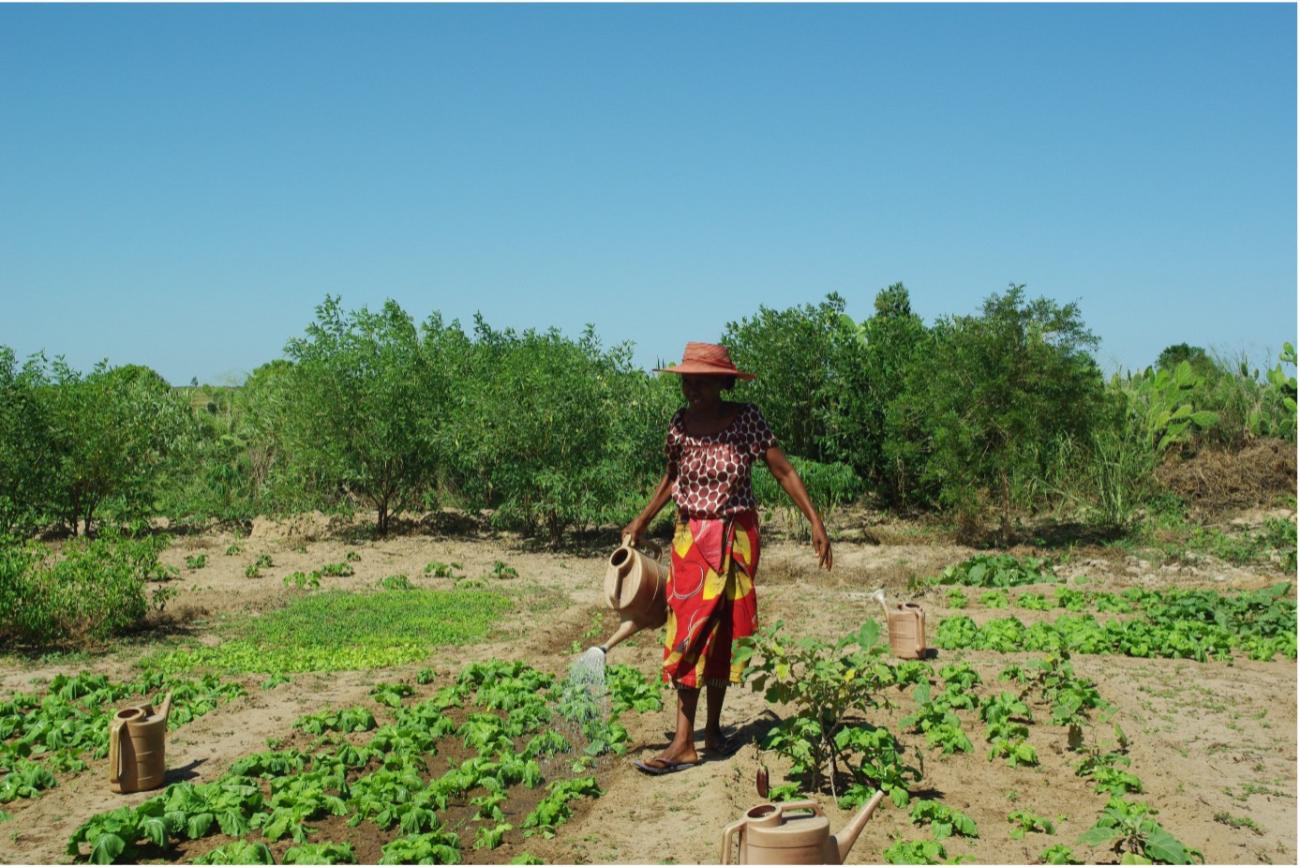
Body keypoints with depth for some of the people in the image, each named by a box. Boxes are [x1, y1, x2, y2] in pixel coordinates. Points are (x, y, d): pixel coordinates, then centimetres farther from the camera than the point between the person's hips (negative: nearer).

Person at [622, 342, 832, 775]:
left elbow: (784, 471, -8)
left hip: (736, 539, -2)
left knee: (721, 634, 7)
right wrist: (641, 521, 13)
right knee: (691, 635, -3)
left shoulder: (746, 419, -9)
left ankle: (712, 731, 19)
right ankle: (685, 742, -2)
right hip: (691, 539, 2)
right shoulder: (680, 424, 0)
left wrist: (815, 520, -15)